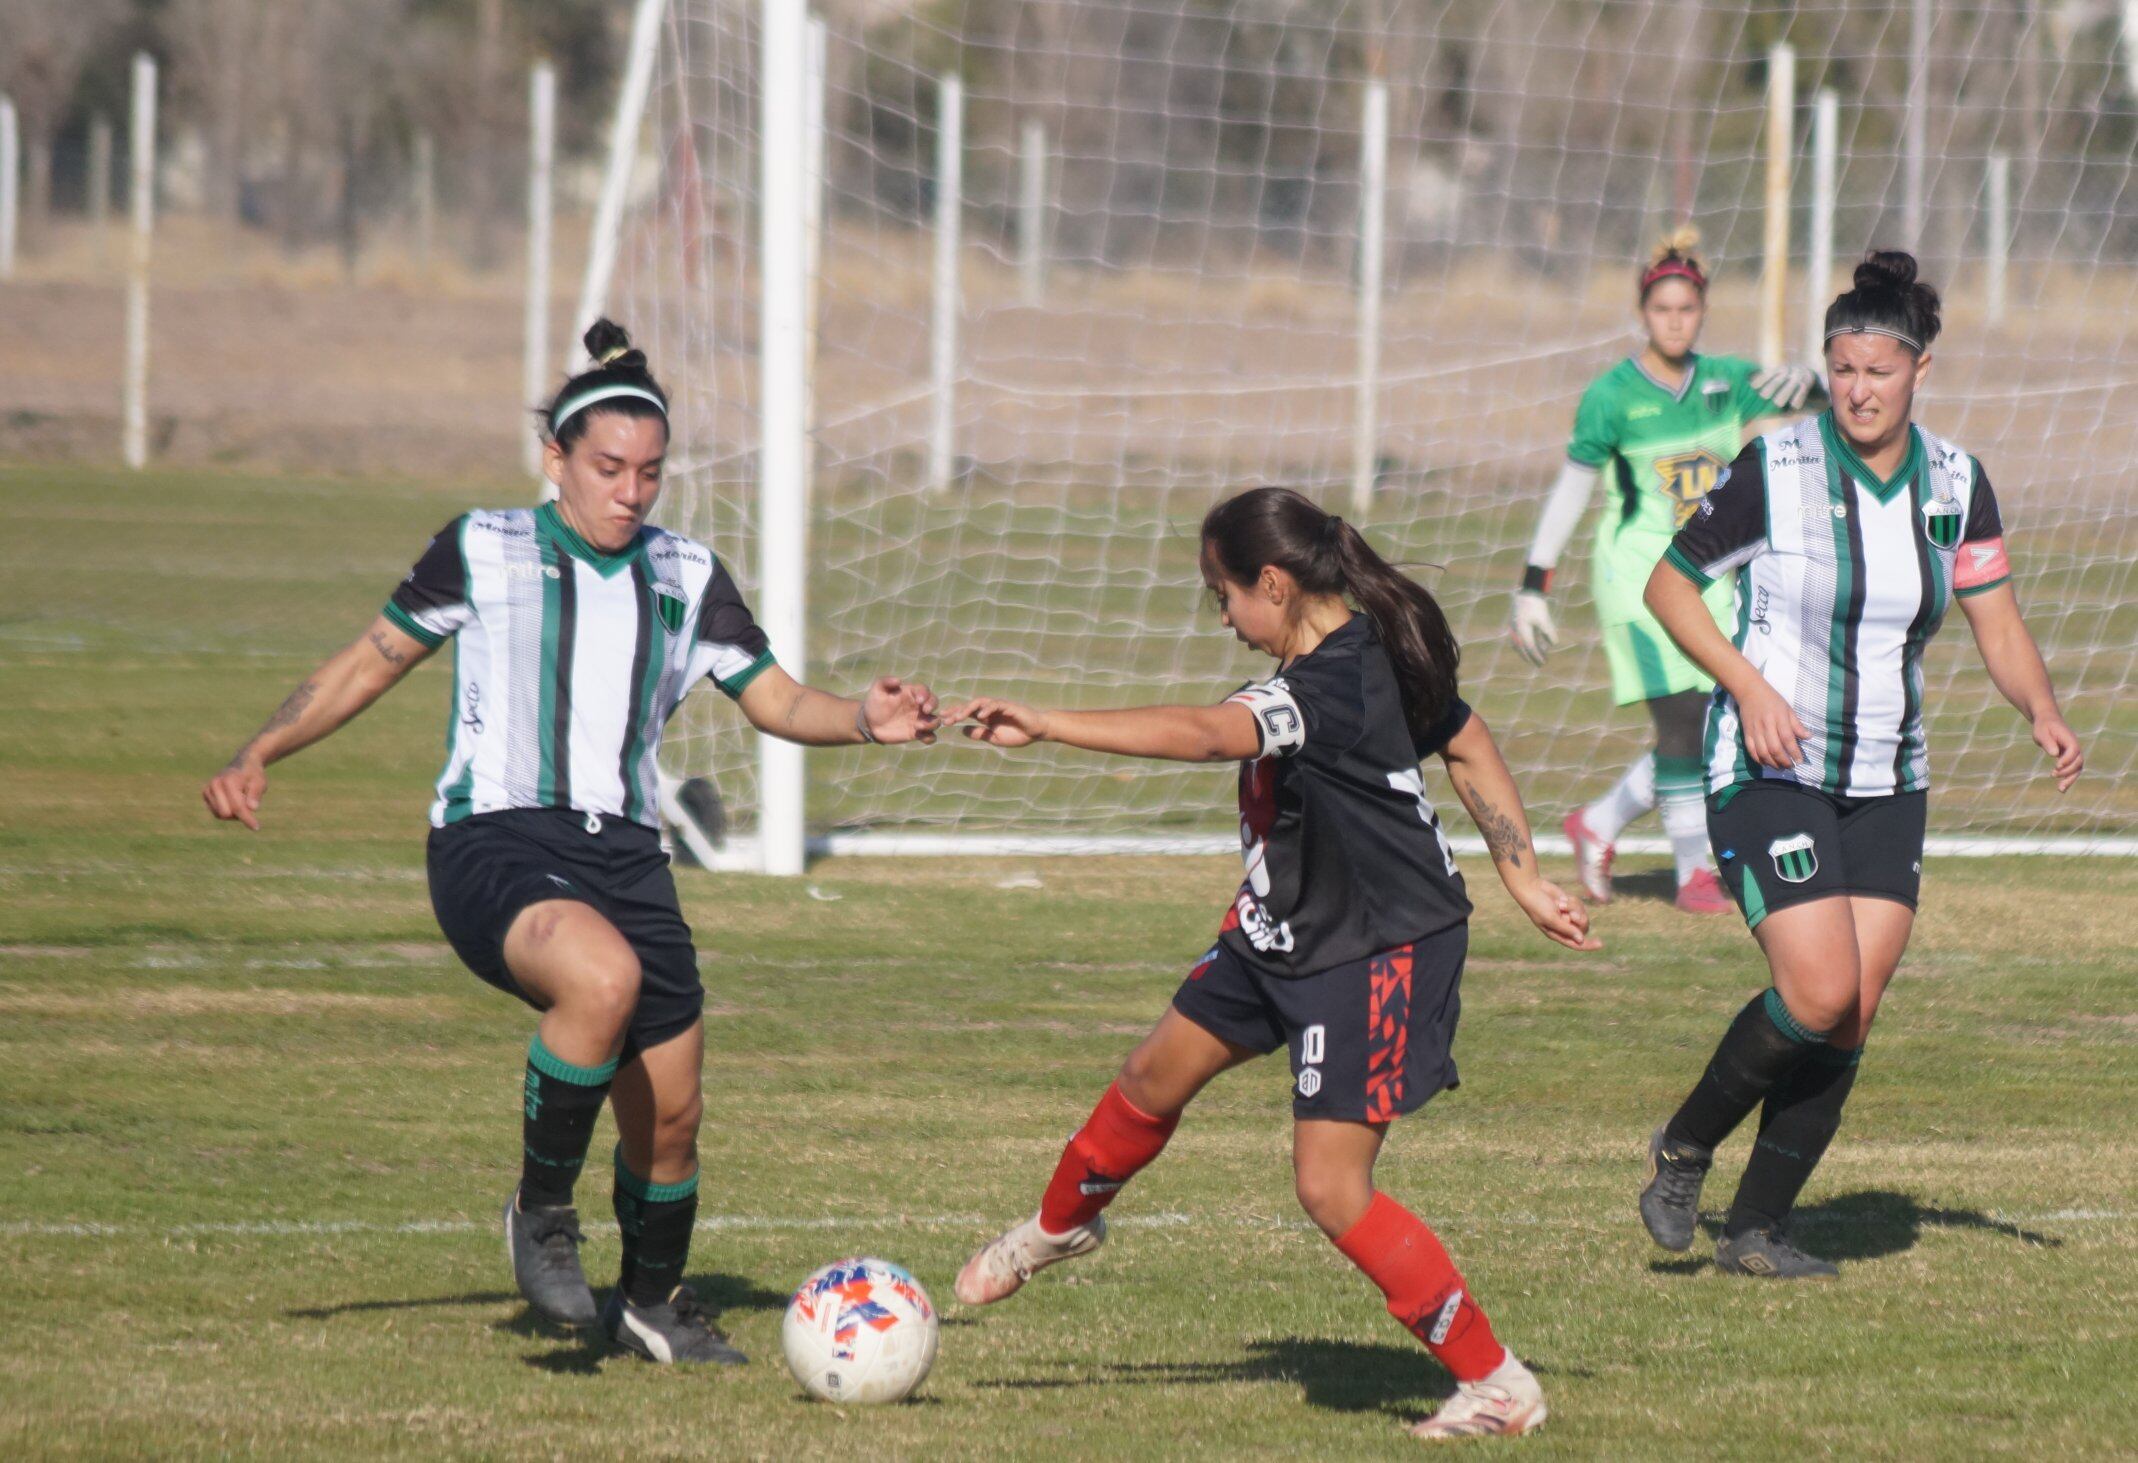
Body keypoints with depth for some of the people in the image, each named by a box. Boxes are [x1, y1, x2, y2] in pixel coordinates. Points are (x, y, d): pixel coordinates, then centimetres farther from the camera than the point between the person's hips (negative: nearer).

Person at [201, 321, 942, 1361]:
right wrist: (260, 753, -2)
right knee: (604, 975, -36)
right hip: (494, 845, -5)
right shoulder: (483, 551, 6)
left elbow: (777, 701, 17)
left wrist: (865, 722, -4)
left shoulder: (686, 576, 15)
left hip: (624, 854, 5)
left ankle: (655, 1304, 33)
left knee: (669, 1117, 4)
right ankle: (542, 1212, -15)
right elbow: (370, 663, 12)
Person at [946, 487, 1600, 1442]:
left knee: (1332, 1189, -12)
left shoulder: (1328, 688, -30)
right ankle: (1061, 1224, 50)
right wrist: (1522, 880, 15)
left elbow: (1202, 735, -44)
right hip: (1285, 933, 10)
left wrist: (1044, 727, -48)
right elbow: (1467, 745, 10)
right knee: (1155, 1078, 21)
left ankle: (1497, 1383, -2)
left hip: (1377, 955, -10)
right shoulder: (1373, 652, 0)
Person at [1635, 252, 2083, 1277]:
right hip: (1770, 771, -5)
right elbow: (1668, 585, -4)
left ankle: (1757, 1230, 10)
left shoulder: (1953, 483, 2)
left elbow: (1998, 625, 4)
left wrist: (2043, 713, -15)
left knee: (1856, 1011, -1)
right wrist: (1748, 685, -17)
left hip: (1886, 784, 5)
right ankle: (1683, 1150, 7)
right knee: (1821, 992, -17)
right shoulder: (1776, 470, -12)